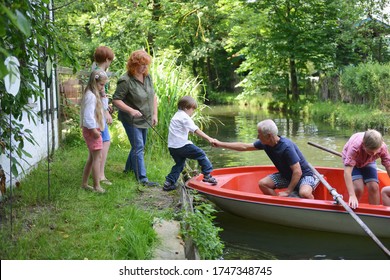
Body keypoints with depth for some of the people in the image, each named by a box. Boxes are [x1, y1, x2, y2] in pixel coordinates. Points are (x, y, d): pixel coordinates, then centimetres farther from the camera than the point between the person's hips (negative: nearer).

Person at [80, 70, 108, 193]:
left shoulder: (93, 95, 14)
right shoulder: (91, 96, -18)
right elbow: (88, 115, -24)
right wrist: (94, 130, -22)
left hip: (92, 130, 10)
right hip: (92, 130, -10)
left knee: (91, 158, 16)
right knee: (97, 158, -5)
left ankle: (84, 183, 24)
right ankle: (97, 186, -1)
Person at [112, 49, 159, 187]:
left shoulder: (147, 77, 3)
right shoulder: (125, 81, -20)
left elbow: (153, 96, 13)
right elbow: (116, 100, -18)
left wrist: (154, 114, 7)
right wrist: (131, 110, -28)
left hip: (144, 119, 8)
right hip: (131, 120, -8)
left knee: (139, 145, 19)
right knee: (138, 147, -8)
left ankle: (129, 169, 38)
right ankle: (142, 178, -6)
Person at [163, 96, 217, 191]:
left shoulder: (176, 115, 23)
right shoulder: (185, 117, -8)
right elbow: (196, 130, -15)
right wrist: (209, 139, -18)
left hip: (172, 146, 9)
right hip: (181, 145, -9)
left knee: (179, 164, 20)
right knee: (201, 154, 0)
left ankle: (169, 183, 15)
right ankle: (207, 175, 1)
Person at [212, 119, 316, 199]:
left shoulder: (286, 147, -32)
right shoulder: (265, 143, -8)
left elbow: (298, 172, -30)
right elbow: (244, 146, 4)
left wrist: (288, 192, -24)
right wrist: (221, 144, 7)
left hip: (304, 175, -8)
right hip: (286, 175, 8)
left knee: (304, 193, -37)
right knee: (263, 183, -9)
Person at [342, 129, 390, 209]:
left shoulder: (383, 147, -34)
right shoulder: (354, 147, -44)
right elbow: (347, 172, -49)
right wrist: (352, 196, -56)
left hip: (368, 162, 3)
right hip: (351, 160, -3)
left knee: (374, 187, -13)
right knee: (358, 189, -19)